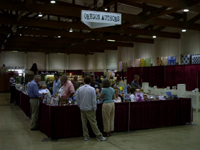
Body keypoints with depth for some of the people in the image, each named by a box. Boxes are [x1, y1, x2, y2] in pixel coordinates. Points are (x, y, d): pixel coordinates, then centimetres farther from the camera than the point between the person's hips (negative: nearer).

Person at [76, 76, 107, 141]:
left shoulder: (80, 89, 0)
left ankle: (86, 136, 20)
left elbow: (77, 99, 7)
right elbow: (94, 100, -12)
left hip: (82, 109, 4)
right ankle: (99, 136, 11)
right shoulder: (92, 89, -14)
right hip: (89, 109, -4)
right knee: (93, 123, 2)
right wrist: (94, 109, -2)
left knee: (84, 123, 12)